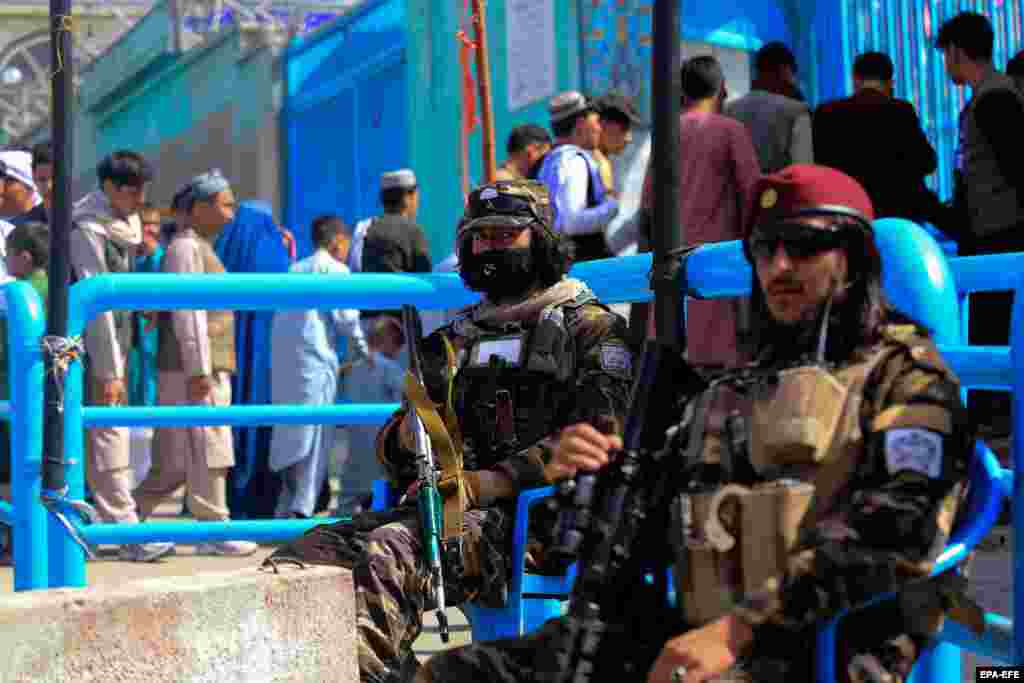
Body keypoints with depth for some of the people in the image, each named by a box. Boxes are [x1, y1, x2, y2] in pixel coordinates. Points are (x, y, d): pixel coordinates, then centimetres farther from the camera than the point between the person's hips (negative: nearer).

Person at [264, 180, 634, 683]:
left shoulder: (589, 328, 8)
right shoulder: (455, 339, 27)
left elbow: (597, 434, -9)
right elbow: (391, 448, 25)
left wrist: (489, 483, -16)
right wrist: (410, 428, -2)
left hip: (526, 515, -7)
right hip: (441, 505, 7)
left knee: (385, 556, -33)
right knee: (305, 553, -17)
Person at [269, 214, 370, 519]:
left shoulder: (295, 268, 20)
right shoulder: (335, 269, 1)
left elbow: (282, 314, 14)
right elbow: (345, 314, -6)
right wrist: (362, 349, 9)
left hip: (282, 357, 7)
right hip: (315, 357, -7)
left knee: (289, 431, 12)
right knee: (315, 434, -6)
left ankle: (284, 510, 11)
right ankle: (301, 508, -15)